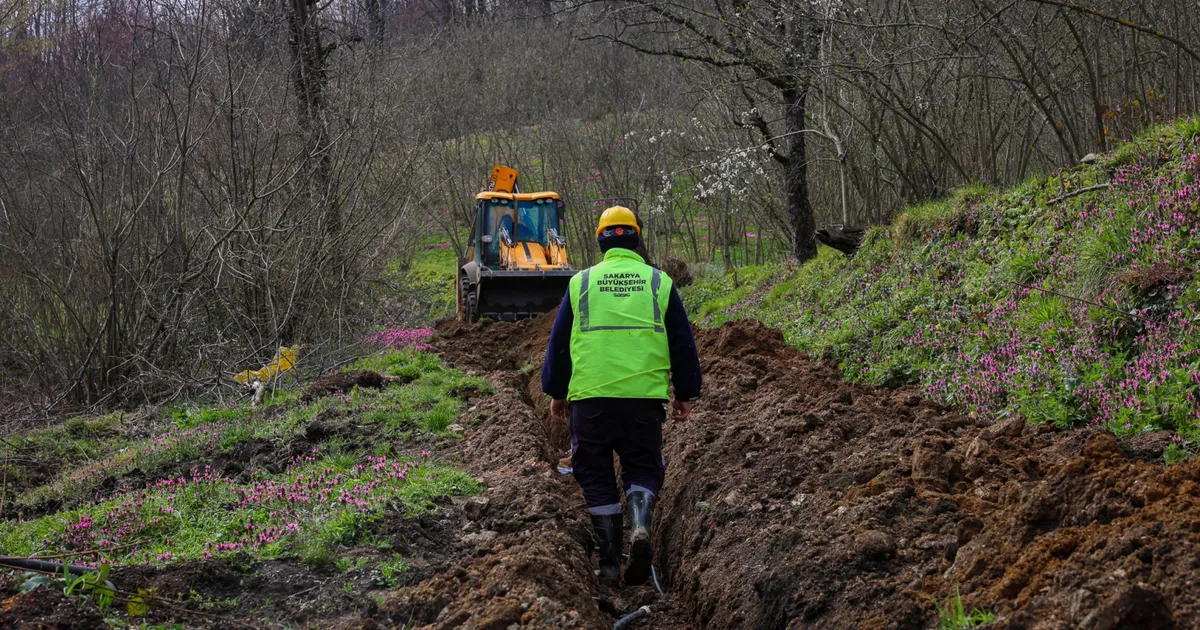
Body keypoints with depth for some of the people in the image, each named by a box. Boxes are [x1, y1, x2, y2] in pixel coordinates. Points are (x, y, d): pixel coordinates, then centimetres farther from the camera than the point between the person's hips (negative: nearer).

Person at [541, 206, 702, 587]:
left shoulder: (581, 283, 7)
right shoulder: (659, 282, 7)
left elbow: (559, 342, 11)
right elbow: (683, 344, 9)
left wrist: (556, 393, 20)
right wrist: (685, 394, 18)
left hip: (590, 397, 0)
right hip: (646, 396, 0)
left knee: (596, 476, 9)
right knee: (644, 469, 12)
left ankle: (610, 563, 8)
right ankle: (639, 524, -18)